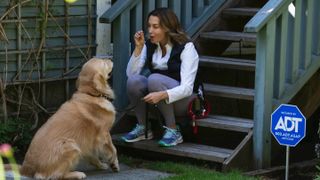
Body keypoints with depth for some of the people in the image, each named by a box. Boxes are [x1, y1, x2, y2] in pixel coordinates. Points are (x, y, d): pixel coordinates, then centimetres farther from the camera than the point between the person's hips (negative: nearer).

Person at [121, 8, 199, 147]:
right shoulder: (149, 46, -1)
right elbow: (131, 73, -9)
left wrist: (162, 95, -43)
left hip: (181, 100, -5)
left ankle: (173, 131, -21)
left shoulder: (186, 47, -17)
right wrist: (138, 47, -20)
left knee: (154, 79, -33)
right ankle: (142, 128, -7)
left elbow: (187, 88, -26)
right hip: (157, 102, 5)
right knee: (134, 80, -24)